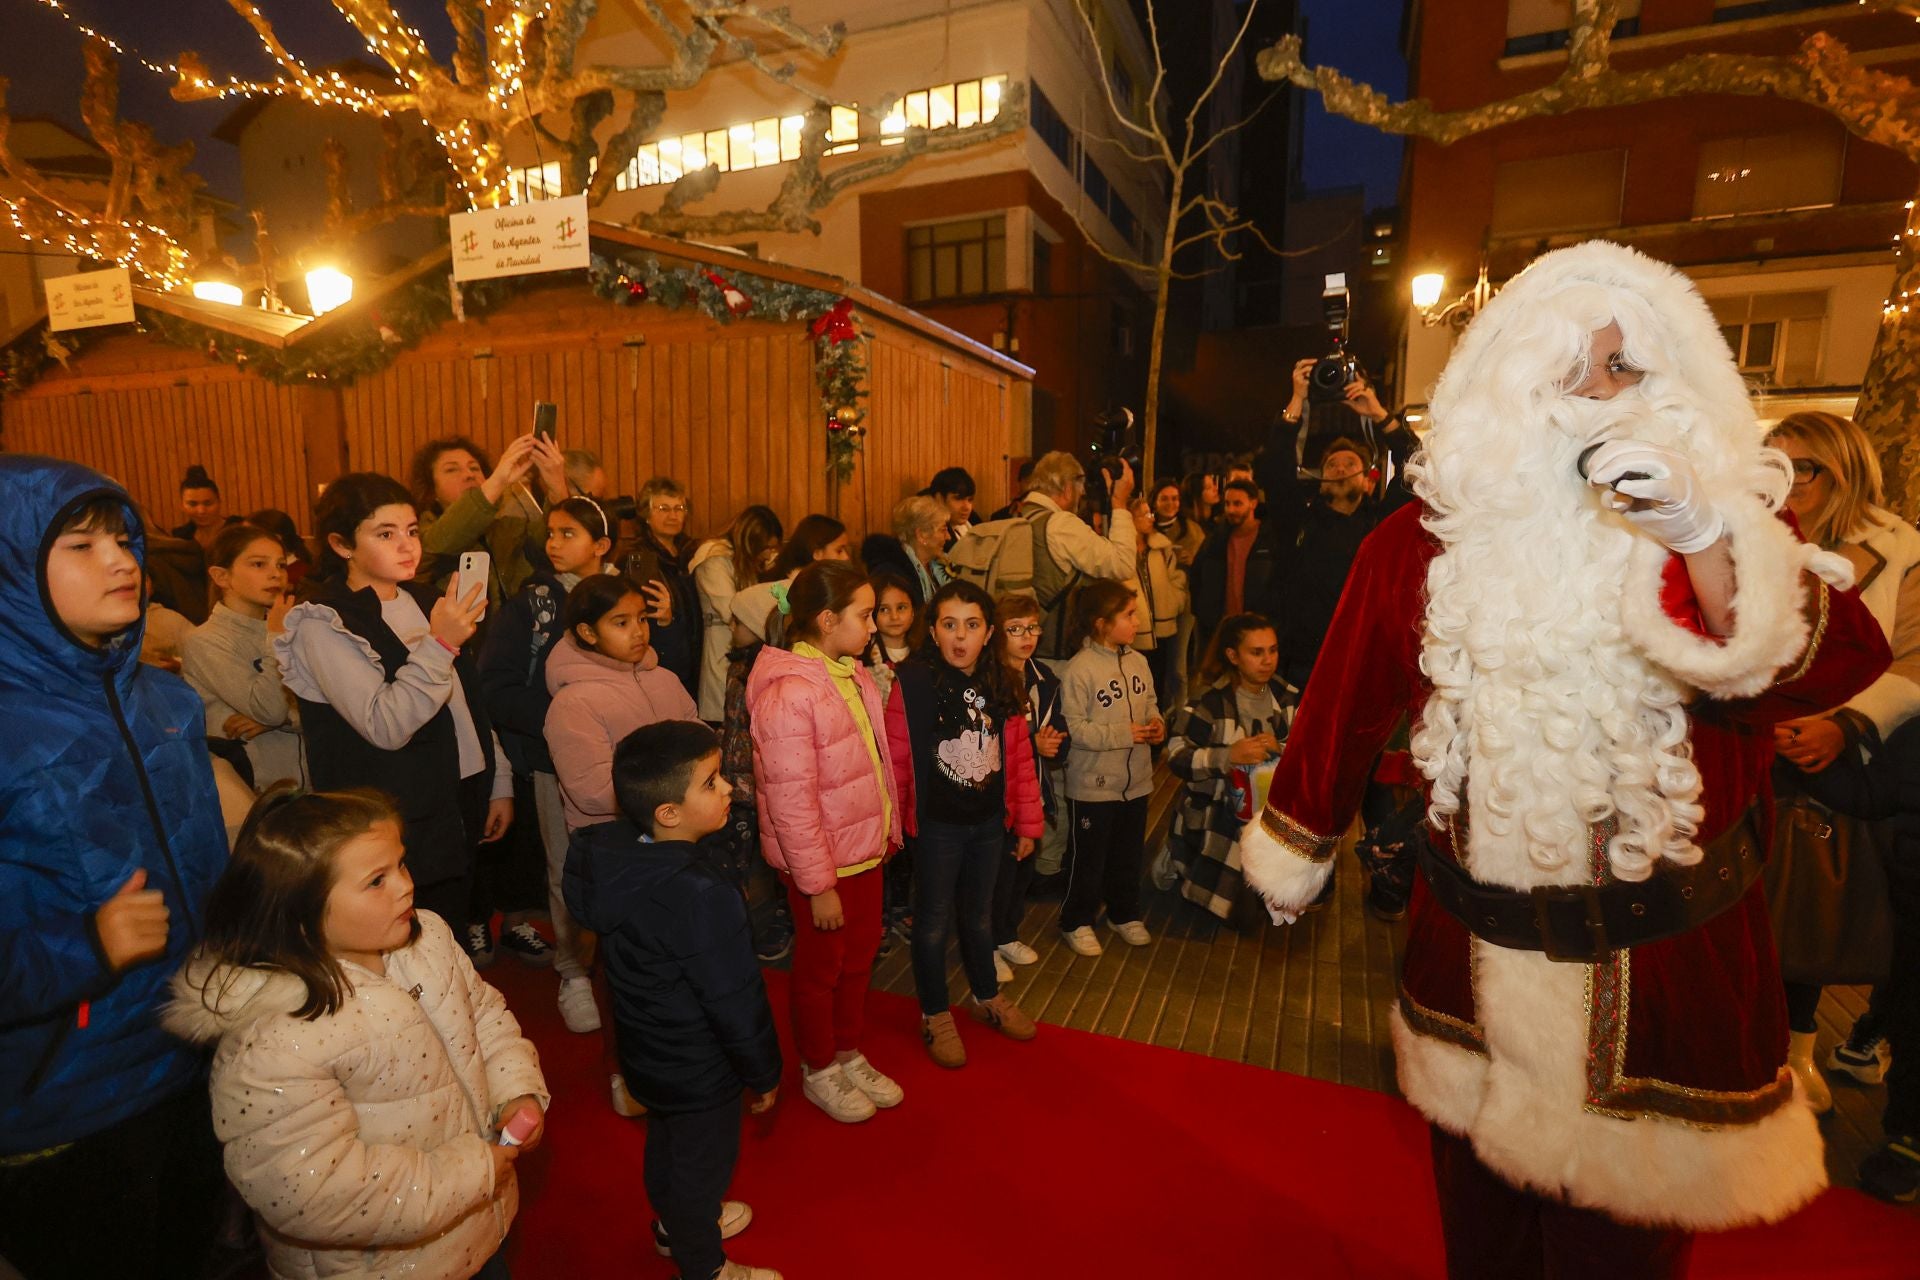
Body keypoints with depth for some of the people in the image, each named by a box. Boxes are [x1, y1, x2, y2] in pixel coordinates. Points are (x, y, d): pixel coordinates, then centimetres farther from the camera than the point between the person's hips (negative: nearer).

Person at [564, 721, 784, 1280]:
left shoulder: (618, 859, -13)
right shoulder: (701, 894, -38)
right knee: (703, 1160, 18)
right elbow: (734, 999, -28)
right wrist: (763, 1073, -10)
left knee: (665, 1139, 30)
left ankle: (676, 1223, 57)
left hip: (647, 1050, 7)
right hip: (700, 1070, -7)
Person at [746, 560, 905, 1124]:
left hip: (865, 849, 7)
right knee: (821, 966, 15)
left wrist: (886, 831, 12)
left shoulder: (853, 673, 0)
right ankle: (819, 1071, 39)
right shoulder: (789, 693, -26)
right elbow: (791, 802, -24)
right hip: (822, 862, -7)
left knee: (860, 956, 22)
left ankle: (849, 1054, 45)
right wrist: (819, 884, -19)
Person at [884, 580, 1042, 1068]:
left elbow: (1019, 756, 2)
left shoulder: (1002, 686, -3)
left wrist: (1027, 821, 6)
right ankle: (935, 1014, 34)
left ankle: (986, 996, 45)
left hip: (989, 821, 4)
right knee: (934, 920, 12)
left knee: (979, 914, 23)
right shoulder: (911, 684, -17)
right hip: (936, 825, -4)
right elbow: (896, 760, -14)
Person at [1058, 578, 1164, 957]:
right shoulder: (1079, 669, -20)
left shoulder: (1138, 661, 0)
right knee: (1089, 858, 9)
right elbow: (1075, 729, -21)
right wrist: (1124, 734, -23)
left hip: (1136, 780, 6)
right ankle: (1077, 922, 29)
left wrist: (1156, 723, -9)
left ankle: (1124, 914, 42)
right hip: (1093, 784, -6)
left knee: (1129, 854, 22)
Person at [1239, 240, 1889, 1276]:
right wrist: (1291, 846, 7)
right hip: (1471, 952, 1)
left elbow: (1824, 673, -21)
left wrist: (1703, 536, -36)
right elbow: (1347, 698, -1)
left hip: (1662, 963, 0)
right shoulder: (1426, 539, -6)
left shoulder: (1717, 527, -5)